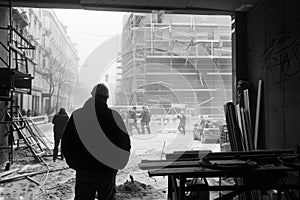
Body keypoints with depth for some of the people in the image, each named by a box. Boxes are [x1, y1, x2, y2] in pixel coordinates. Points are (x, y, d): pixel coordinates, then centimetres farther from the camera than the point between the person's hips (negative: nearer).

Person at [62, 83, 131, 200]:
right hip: (107, 171, -1)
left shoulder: (77, 115, -7)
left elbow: (66, 145, -1)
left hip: (83, 171, 1)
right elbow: (126, 144, -8)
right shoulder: (113, 116, -13)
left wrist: (74, 164, 12)